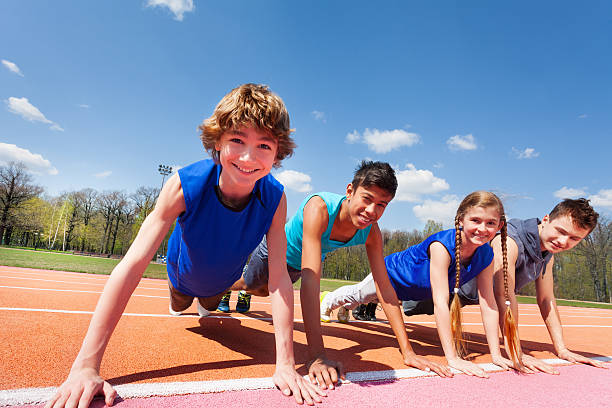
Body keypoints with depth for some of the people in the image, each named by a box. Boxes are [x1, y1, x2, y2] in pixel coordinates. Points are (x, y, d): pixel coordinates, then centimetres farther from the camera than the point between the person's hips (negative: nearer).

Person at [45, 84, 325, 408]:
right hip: (184, 272, 0)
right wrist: (86, 365, -45)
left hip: (222, 280, 1)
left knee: (209, 307, 35)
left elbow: (279, 280, -35)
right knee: (178, 308, 33)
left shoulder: (274, 199, -37)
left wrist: (285, 364, -38)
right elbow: (132, 265, -43)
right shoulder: (185, 186, -41)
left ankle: (207, 304, 71)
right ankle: (181, 303, 69)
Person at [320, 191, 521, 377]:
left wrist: (496, 354, -26)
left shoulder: (486, 255, -26)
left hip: (418, 290, 7)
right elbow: (440, 302, -48)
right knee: (358, 295, 22)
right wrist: (452, 358, -48)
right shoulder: (442, 246, -45)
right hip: (393, 274, -7)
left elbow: (488, 304, -22)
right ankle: (330, 301, 58)